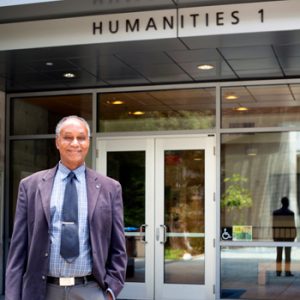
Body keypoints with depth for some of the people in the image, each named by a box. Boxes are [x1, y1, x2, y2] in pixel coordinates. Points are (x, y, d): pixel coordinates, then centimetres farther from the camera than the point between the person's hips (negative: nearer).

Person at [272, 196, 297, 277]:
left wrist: (274, 236, 7)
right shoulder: (291, 213, -9)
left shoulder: (275, 212, 1)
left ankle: (278, 271, 4)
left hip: (278, 235, 3)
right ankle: (287, 272, -2)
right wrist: (293, 236, -3)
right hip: (288, 235, -3)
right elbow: (292, 226, -10)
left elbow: (274, 225, 1)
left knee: (279, 254, 7)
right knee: (288, 254, 0)